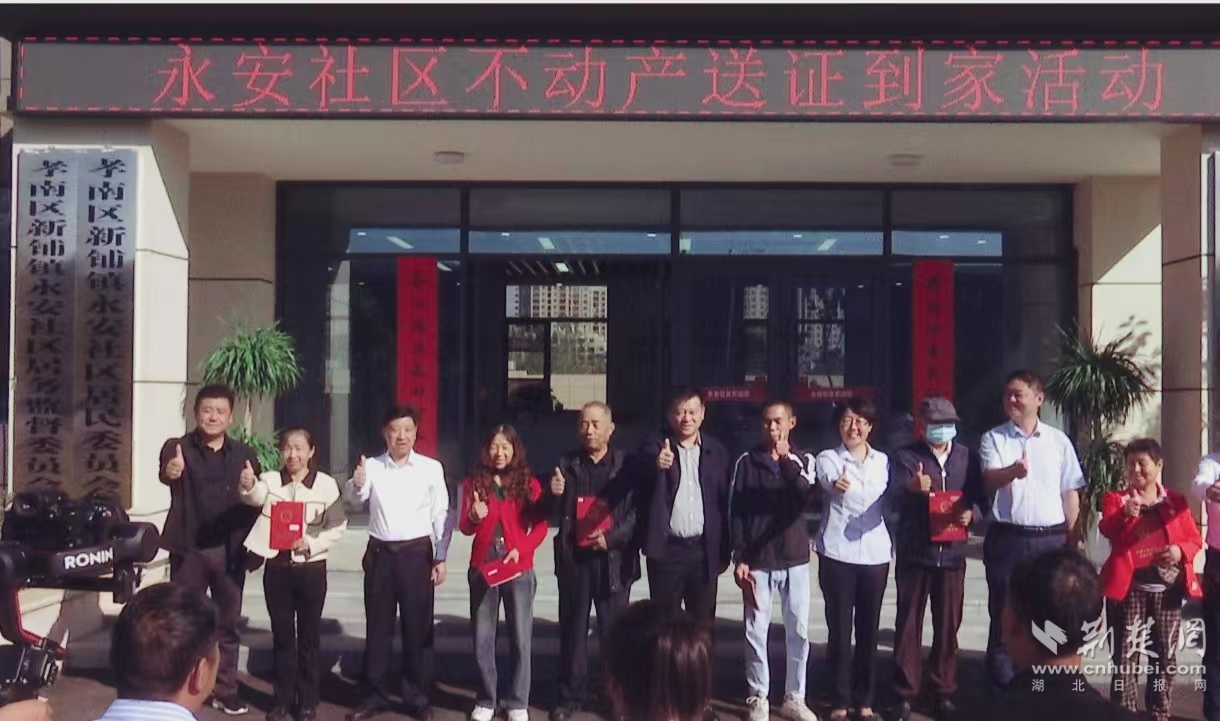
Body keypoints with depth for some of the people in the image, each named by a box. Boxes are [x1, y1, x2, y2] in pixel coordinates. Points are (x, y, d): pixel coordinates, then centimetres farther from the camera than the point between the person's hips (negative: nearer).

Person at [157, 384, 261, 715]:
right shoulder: (178, 447, -3)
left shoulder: (244, 454, 7)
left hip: (229, 550, 3)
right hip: (189, 548, -2)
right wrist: (170, 472, -49)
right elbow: (165, 471, -26)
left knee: (228, 624, 10)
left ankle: (226, 692, 20)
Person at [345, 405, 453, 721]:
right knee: (378, 627, 10)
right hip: (380, 553, 1)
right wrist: (356, 484, -40)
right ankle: (375, 695, 22)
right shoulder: (371, 466, 0)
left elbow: (441, 516, 0)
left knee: (418, 628, 6)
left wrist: (441, 558, -4)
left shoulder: (432, 468, -2)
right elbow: (355, 499, -17)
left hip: (417, 553, -1)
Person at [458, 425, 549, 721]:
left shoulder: (529, 484, 2)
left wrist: (522, 549, -14)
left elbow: (541, 526, 1)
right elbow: (464, 527, 2)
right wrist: (475, 517, -20)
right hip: (482, 569, 1)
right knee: (482, 640, 5)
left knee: (520, 639, 0)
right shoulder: (474, 483, 5)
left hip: (519, 570, -1)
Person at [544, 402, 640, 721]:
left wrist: (613, 536, -13)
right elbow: (553, 514, 8)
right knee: (572, 628, 9)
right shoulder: (567, 464, 7)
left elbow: (638, 509, -2)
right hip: (574, 557, 2)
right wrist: (555, 495, -13)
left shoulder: (626, 464, 0)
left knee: (613, 629, 5)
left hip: (613, 558, -2)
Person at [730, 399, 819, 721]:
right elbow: (736, 512, -1)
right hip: (758, 561, -1)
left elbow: (808, 498, -14)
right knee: (756, 632, 2)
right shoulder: (747, 462, 1)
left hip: (795, 559, 1)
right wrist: (739, 557, -6)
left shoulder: (802, 460, 5)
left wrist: (788, 460, -21)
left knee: (799, 631, 5)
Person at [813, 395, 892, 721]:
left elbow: (886, 502, 10)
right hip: (837, 553, -3)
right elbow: (831, 485, -22)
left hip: (875, 553, 3)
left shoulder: (883, 461, 9)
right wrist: (839, 485, -47)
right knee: (839, 629, 0)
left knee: (868, 629, 8)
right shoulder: (828, 459, -1)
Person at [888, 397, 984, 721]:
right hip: (914, 551, -2)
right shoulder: (905, 456, 0)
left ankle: (943, 692, 20)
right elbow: (896, 490, -19)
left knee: (948, 625, 8)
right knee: (908, 624, 2)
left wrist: (971, 511, -12)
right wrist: (913, 486, -42)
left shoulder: (966, 457, 10)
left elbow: (978, 494, 11)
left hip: (952, 551, 3)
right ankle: (905, 694, 9)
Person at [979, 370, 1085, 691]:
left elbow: (1071, 493, 9)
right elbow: (989, 480, -16)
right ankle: (1001, 686, 12)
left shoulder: (1059, 440, 7)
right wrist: (1013, 470, -39)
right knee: (1004, 615, 4)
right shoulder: (993, 438, 1)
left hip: (1051, 538, 2)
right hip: (1007, 538, -2)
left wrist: (1073, 540, 4)